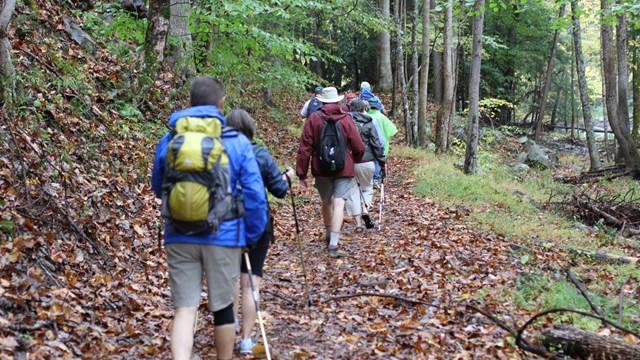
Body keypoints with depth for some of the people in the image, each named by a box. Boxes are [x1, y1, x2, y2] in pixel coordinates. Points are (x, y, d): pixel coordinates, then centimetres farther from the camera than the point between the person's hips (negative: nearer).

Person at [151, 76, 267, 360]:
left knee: (184, 308, 4)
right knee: (222, 308, 13)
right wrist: (252, 236, 7)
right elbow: (254, 195, -5)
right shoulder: (237, 142, -5)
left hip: (180, 237, 2)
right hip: (223, 236, -1)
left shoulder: (170, 141, 2)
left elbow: (158, 188, 16)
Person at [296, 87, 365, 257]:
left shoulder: (314, 118, -3)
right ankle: (333, 244, -16)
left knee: (326, 202, 21)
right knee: (339, 204, -5)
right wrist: (354, 160, 21)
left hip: (321, 169, 2)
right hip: (344, 169, -2)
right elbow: (359, 148, -2)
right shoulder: (346, 119, -4)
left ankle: (328, 235, 39)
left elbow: (305, 148, -6)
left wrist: (302, 173, -1)